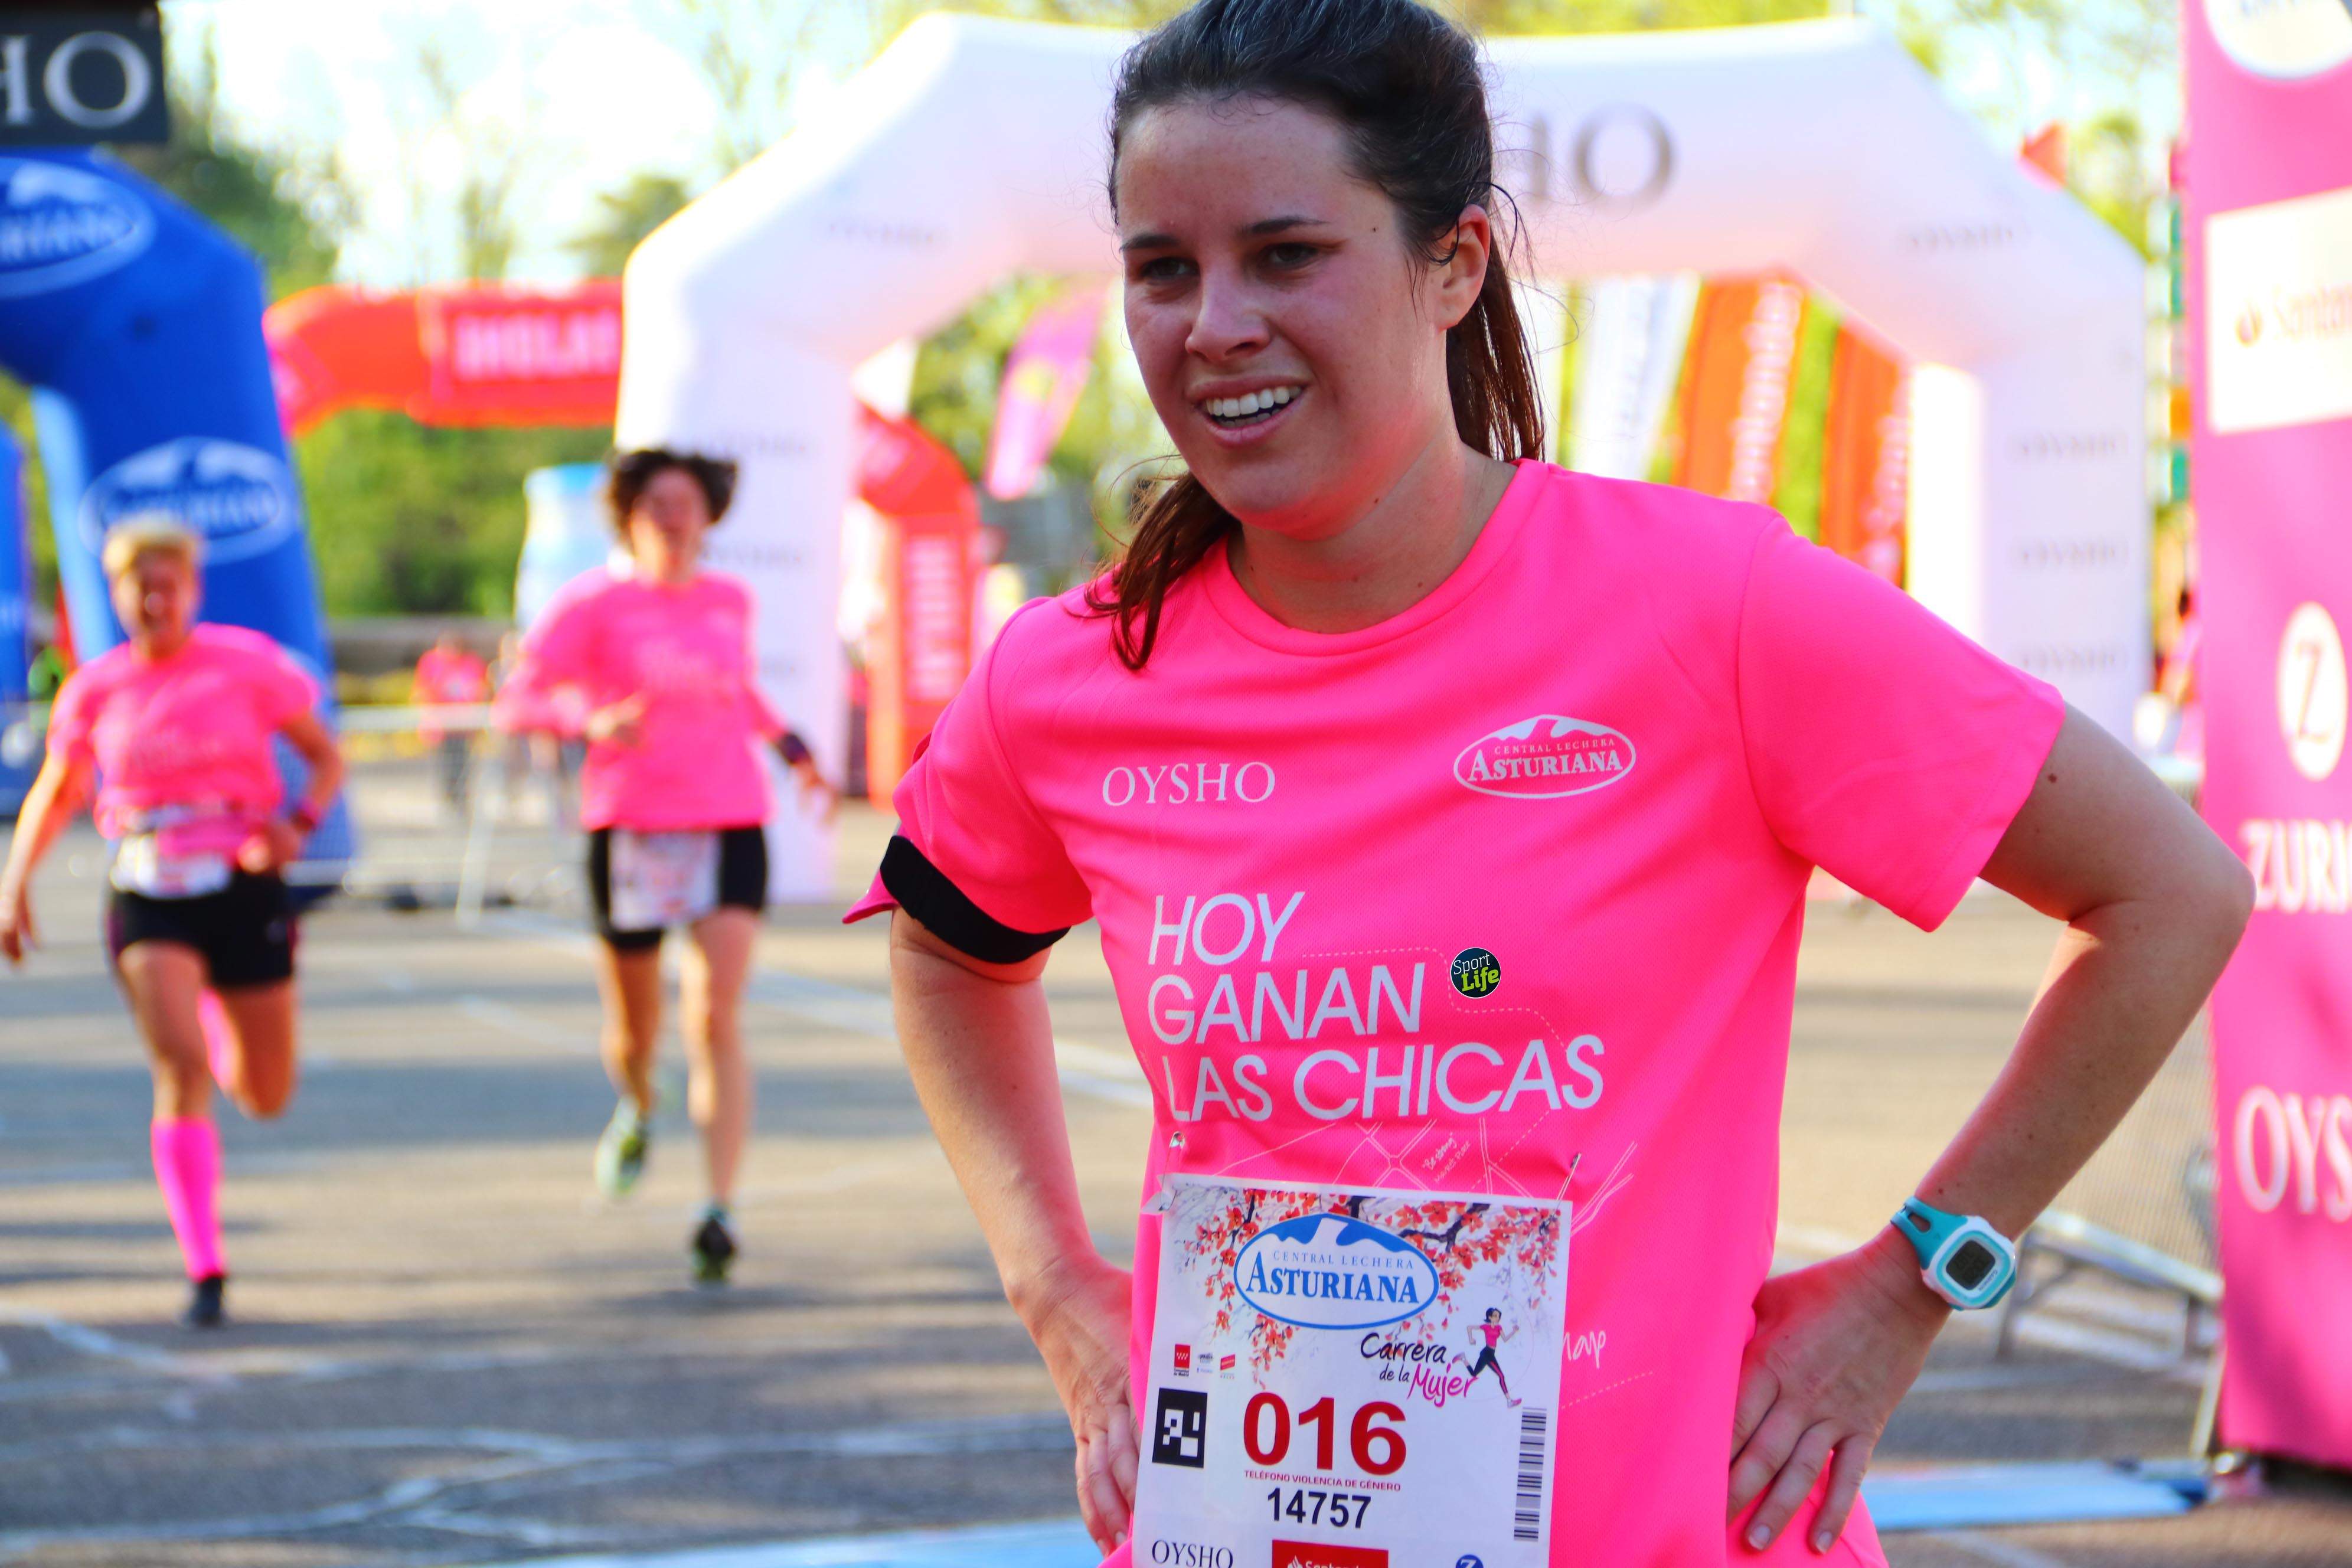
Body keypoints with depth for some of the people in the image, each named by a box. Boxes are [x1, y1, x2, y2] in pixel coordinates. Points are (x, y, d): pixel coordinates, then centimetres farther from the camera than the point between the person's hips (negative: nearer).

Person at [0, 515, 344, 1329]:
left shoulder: (249, 664, -4)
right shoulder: (95, 690, 2)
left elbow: (326, 756, 4)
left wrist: (298, 824, -15)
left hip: (244, 888, 0)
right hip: (147, 900, 0)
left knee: (267, 1097, 9)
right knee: (180, 1071, -18)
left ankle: (216, 1010, 45)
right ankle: (205, 1269, -12)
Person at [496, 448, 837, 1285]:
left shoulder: (731, 602, 10)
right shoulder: (593, 604, -3)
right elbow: (517, 699, -10)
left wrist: (792, 749, 21)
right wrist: (592, 720, -26)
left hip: (731, 825, 1)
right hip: (632, 830, -1)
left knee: (716, 1019, -14)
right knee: (633, 1029, 12)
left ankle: (720, 1213, -18)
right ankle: (637, 1108, 50)